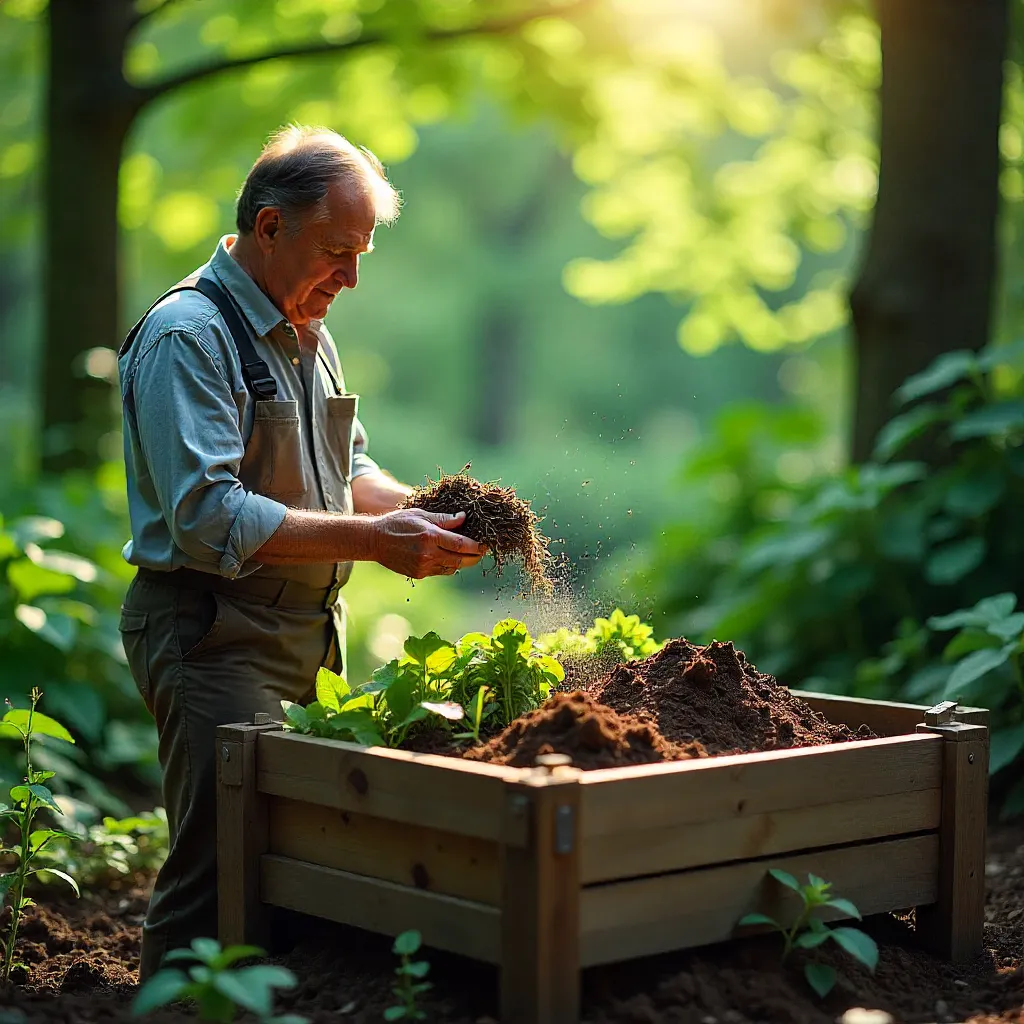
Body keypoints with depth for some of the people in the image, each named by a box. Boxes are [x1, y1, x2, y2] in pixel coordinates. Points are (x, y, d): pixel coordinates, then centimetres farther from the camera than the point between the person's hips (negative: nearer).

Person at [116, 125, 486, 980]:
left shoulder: (305, 331, 16)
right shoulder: (186, 334, -14)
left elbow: (344, 469, 24)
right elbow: (208, 516, -23)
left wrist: (417, 509, 2)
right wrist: (372, 540, -25)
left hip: (305, 635, 9)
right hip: (210, 635, -9)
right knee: (223, 869, -9)